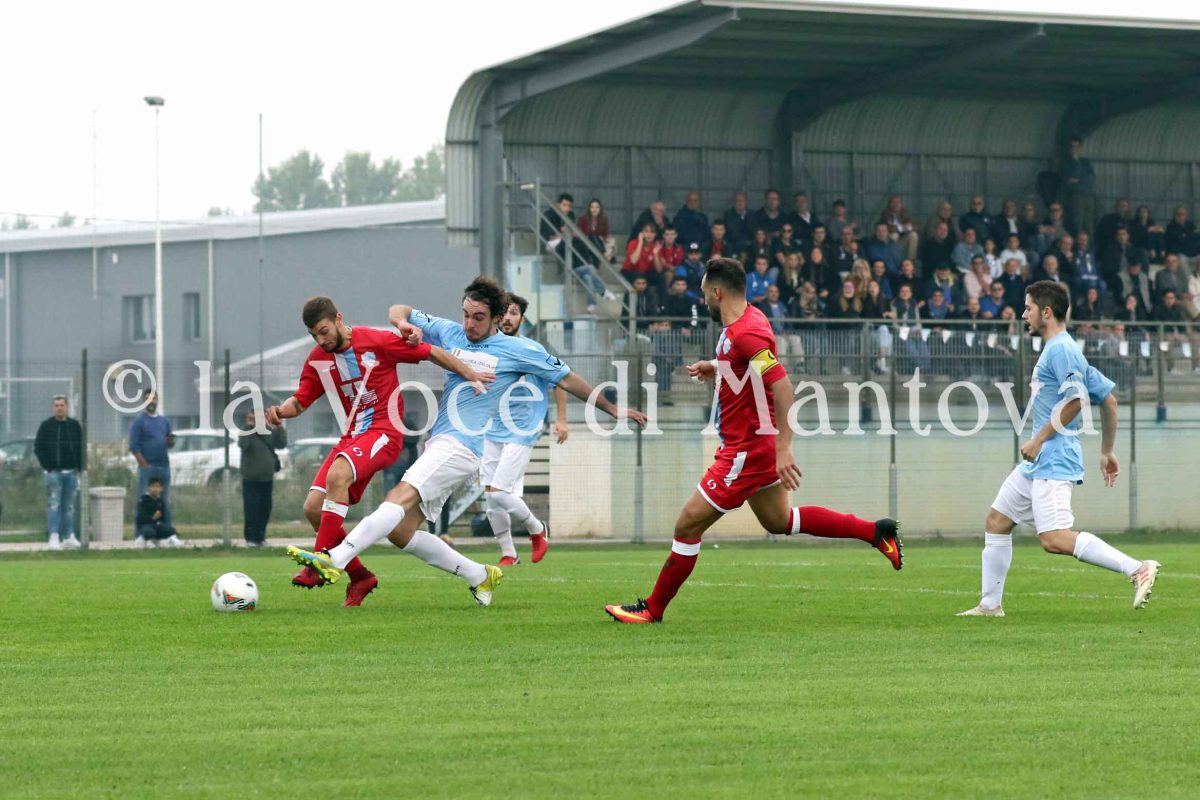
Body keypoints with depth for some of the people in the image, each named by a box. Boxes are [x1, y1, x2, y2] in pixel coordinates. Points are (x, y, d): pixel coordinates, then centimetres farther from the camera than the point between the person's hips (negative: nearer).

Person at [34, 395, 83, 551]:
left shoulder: (75, 425, 9)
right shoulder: (46, 426, 1)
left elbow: (82, 448, 12)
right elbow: (38, 448, -1)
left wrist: (80, 467, 3)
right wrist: (47, 467, -10)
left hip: (71, 472, 3)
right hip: (53, 472, -3)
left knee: (69, 506, 9)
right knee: (53, 504, -11)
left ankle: (69, 537, 15)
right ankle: (53, 537, -15)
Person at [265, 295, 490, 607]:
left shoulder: (378, 341, -8)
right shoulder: (317, 360, 7)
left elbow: (432, 353, -2)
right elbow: (300, 401, 13)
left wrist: (472, 377, -7)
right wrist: (280, 411, -10)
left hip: (383, 431, -7)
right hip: (351, 437, 7)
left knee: (337, 476, -33)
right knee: (313, 508, -7)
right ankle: (359, 576, 7)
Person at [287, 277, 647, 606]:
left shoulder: (518, 350, 2)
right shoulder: (450, 333, 14)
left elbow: (567, 378, 11)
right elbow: (398, 311, 21)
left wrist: (612, 409, 16)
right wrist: (405, 324, -4)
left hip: (462, 445, -7)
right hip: (437, 443, 7)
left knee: (402, 497, -26)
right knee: (400, 531, -1)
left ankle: (334, 561, -38)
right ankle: (479, 575, 13)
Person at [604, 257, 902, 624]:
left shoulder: (746, 333, -24)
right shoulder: (748, 319, 6)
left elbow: (782, 385, -29)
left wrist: (783, 449, -31)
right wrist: (715, 368, 13)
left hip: (747, 449, -10)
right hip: (752, 445, 10)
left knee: (688, 525, -4)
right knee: (779, 521, 23)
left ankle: (653, 608, 5)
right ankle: (876, 531, 24)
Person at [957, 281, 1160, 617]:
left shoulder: (1060, 349, -11)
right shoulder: (1057, 349, 19)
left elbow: (1075, 400, -23)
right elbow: (1109, 399, 20)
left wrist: (1039, 439, -18)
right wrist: (1107, 451, 22)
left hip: (1054, 460, -11)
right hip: (1038, 462, 11)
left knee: (1055, 539, -21)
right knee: (996, 522, 15)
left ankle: (1137, 569, -24)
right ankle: (990, 604, 20)